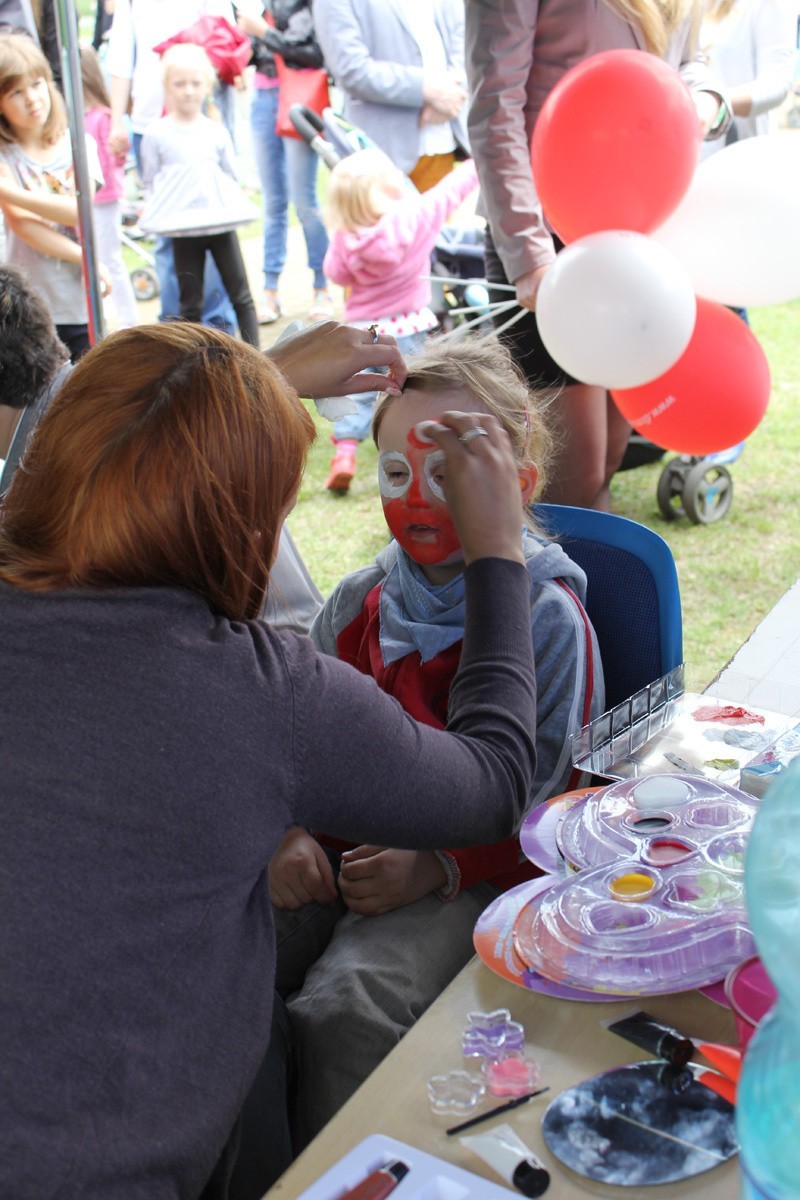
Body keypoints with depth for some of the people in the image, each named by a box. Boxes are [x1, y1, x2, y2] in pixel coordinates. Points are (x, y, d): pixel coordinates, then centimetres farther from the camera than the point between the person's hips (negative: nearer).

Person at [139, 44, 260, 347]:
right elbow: (149, 183, 6)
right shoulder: (156, 133, 3)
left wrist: (230, 205, 2)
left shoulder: (217, 132, 8)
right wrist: (158, 212, -5)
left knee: (241, 295, 3)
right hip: (183, 228, -2)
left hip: (221, 221, 2)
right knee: (190, 302, 4)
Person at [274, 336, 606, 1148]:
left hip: (470, 870, -5)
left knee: (342, 1007, -29)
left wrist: (435, 866, -21)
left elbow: (540, 802, -8)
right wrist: (290, 833, -6)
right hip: (340, 848, 5)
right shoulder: (359, 601, 8)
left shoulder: (546, 618, -8)